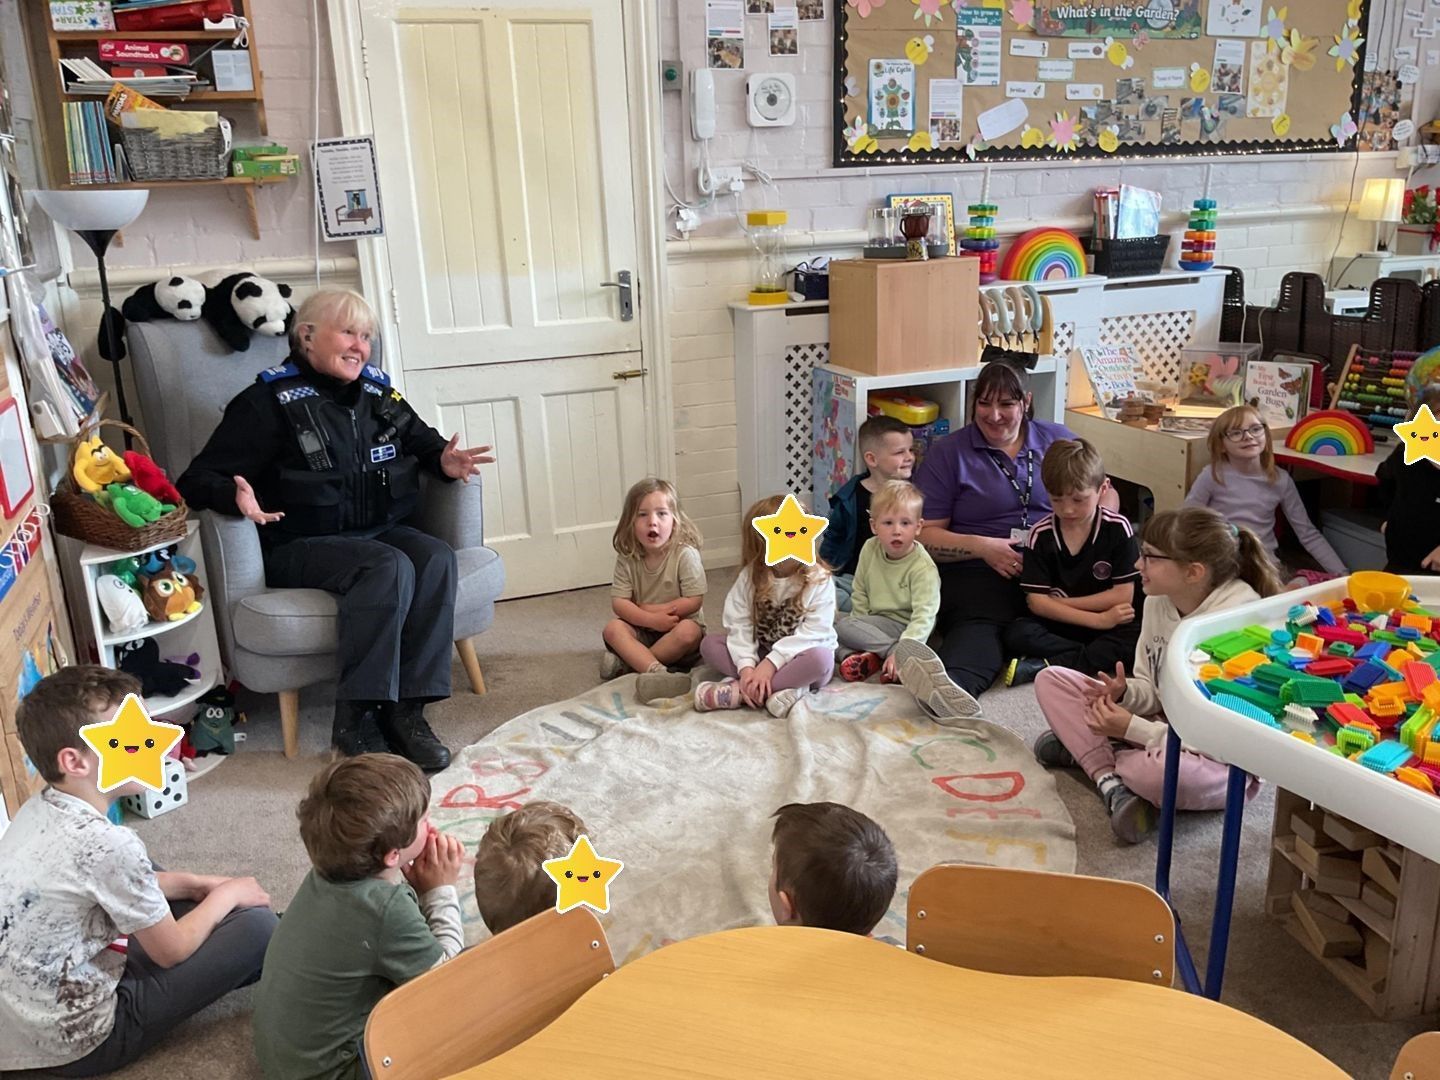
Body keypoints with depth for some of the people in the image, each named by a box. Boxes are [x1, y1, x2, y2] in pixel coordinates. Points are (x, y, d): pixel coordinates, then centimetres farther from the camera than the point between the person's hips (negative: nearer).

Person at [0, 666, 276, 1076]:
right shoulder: (108, 844, -28)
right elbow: (171, 951, -13)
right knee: (256, 923, -9)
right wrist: (227, 894, 2)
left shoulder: (39, 808, -3)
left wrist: (191, 884, 7)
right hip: (77, 1043, -9)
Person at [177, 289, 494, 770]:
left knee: (436, 558, -26)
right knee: (388, 568, -34)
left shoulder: (378, 395, 13)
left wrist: (445, 460, 5)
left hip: (382, 532, 5)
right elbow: (199, 478, -7)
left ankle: (406, 709, -25)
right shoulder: (269, 403, -4)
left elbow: (422, 439, 29)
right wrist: (236, 496, -31)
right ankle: (356, 718, -27)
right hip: (301, 547, -5)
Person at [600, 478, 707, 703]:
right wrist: (651, 619, -26)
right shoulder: (628, 558, -6)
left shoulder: (685, 554, -15)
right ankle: (657, 671, -42)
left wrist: (653, 609, -18)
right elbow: (618, 603, -10)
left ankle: (627, 661, -26)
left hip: (678, 627, -3)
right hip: (644, 631, 3)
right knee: (612, 628, -24)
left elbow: (694, 601, -17)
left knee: (688, 632, -35)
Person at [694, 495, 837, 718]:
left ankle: (738, 690, -30)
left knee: (820, 657, -36)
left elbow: (812, 634, -21)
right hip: (759, 654, 3)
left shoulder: (819, 580, -14)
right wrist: (746, 667, -28)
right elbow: (739, 625, -12)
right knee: (709, 643, -14)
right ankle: (779, 688, -29)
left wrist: (770, 664, -29)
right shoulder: (749, 577, -6)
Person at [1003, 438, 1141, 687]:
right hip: (1056, 628, 0)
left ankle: (1043, 666, -29)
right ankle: (1099, 658, -24)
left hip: (1110, 625, 0)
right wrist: (1098, 620, -17)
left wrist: (1059, 603, -9)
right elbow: (1036, 601, -10)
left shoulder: (1117, 528, -7)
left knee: (1139, 639, -31)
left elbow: (1123, 595, -9)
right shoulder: (1041, 535, -6)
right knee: (1016, 635, -27)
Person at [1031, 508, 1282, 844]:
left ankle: (1084, 750, -9)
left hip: (1221, 761, -7)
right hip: (1166, 726, 7)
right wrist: (1125, 693, -17)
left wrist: (1132, 729, -25)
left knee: (1165, 770, -43)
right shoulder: (1159, 599, -5)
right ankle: (1112, 784, -18)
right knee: (1051, 680, -2)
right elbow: (1152, 690, 6)